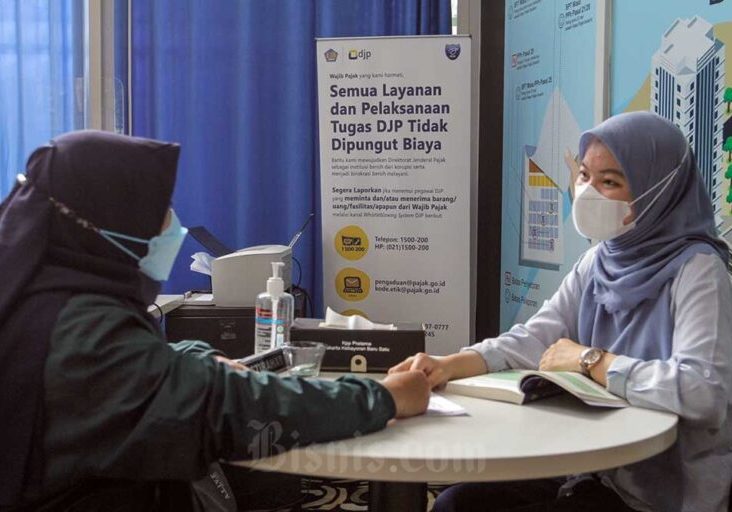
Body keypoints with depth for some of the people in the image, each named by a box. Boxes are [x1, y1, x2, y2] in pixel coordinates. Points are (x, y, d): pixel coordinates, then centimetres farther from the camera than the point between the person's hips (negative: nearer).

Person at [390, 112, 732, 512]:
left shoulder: (697, 270, -18)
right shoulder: (599, 260, 6)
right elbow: (535, 339, 1)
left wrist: (591, 361, -21)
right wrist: (449, 365, -15)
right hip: (601, 470, 7)